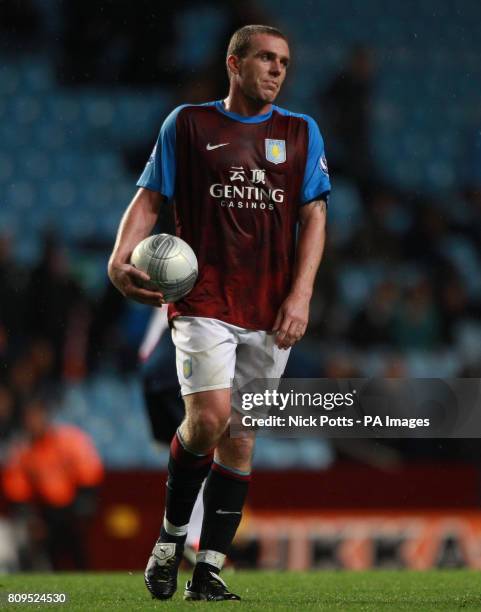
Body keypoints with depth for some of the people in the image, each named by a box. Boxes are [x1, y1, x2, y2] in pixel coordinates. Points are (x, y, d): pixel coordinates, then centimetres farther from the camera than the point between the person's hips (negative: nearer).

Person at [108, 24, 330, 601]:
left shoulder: (301, 133, 11)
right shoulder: (187, 124, 5)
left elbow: (314, 217, 8)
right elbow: (149, 199, 6)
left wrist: (300, 295, -4)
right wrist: (120, 259, -12)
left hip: (270, 313, 3)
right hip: (204, 300, -3)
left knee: (240, 439, 2)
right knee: (209, 418, -20)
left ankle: (208, 569, 9)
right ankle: (171, 535, 2)